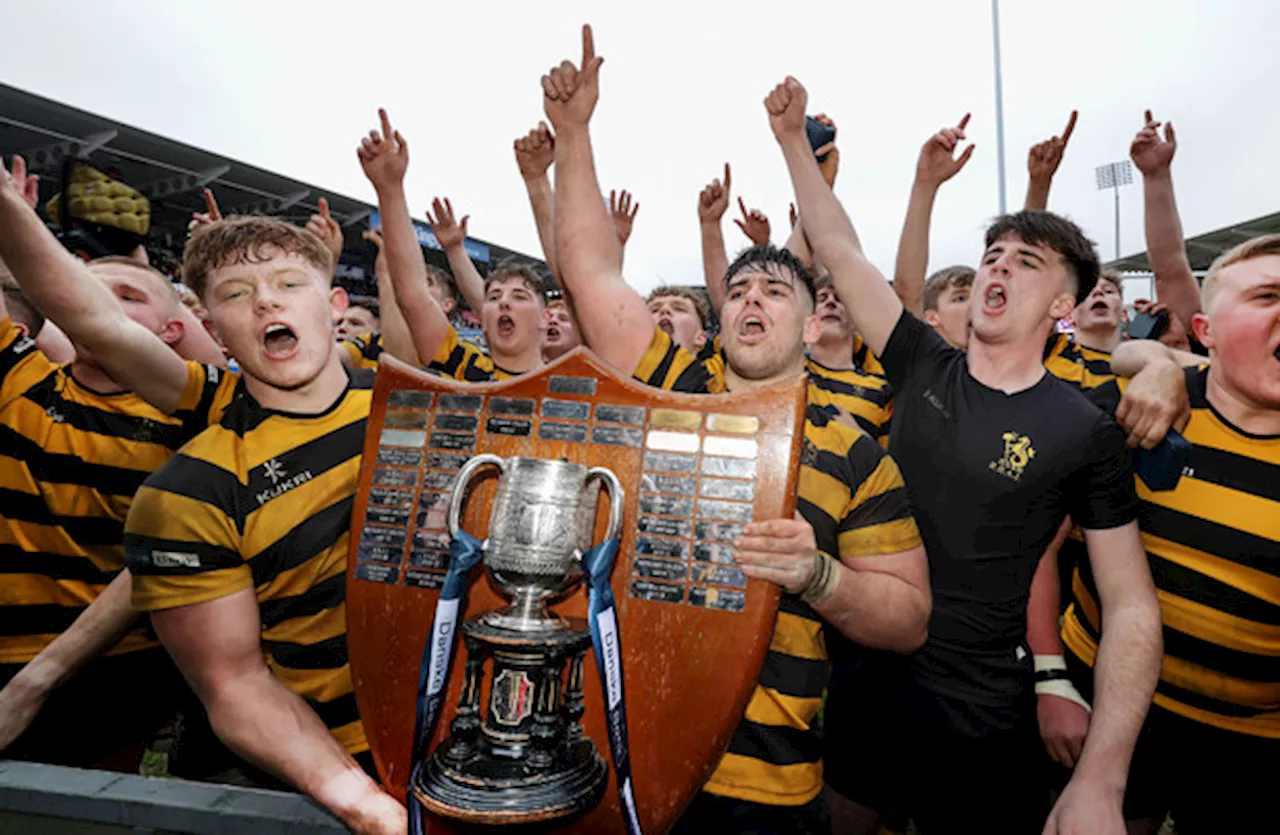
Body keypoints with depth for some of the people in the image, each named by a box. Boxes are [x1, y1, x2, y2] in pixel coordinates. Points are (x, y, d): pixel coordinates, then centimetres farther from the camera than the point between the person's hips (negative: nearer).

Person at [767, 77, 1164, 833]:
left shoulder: (1086, 433, -8)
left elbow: (1133, 607, -8)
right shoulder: (927, 368, -1)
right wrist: (793, 138, -3)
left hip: (976, 712, -2)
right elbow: (842, 252, -1)